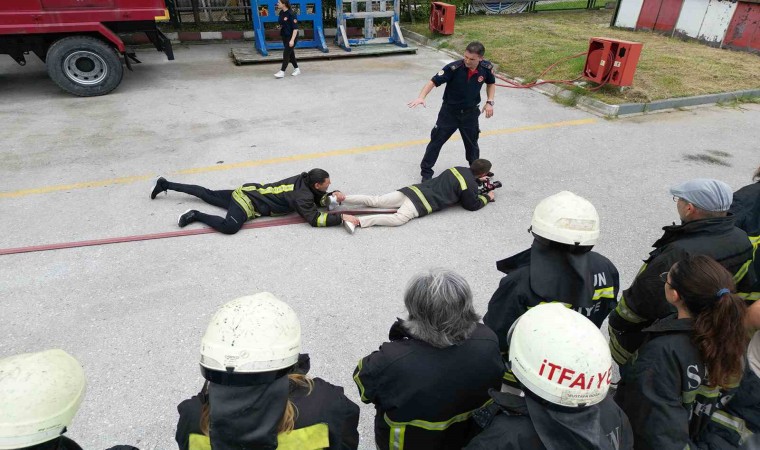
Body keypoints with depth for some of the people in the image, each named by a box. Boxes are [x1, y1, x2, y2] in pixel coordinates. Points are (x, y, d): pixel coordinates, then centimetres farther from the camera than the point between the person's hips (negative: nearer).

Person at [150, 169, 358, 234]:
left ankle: (165, 184, 33)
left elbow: (317, 198, 13)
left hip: (249, 191, 9)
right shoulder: (302, 195, -24)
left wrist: (332, 196, -5)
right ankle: (196, 215, -14)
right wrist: (342, 217, -30)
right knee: (230, 227, -33)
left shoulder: (304, 179, -1)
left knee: (208, 195, 21)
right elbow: (315, 219, -31)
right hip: (249, 200, -9)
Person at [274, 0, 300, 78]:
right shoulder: (281, 13, 5)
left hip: (291, 36, -8)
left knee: (286, 53, -9)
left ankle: (282, 72, -7)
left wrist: (292, 40, -24)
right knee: (290, 53, 13)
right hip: (284, 36, 8)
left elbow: (295, 28, -19)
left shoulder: (291, 14, -17)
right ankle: (296, 69, 25)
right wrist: (280, 26, -2)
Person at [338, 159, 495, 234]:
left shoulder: (458, 169, 20)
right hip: (423, 202, -8)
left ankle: (342, 198, -2)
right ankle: (357, 221, -42)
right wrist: (487, 197, 25)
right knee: (398, 218, -24)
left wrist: (477, 180, 43)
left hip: (414, 189, 8)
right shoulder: (470, 186, -2)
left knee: (376, 201, 3)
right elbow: (473, 205, 10)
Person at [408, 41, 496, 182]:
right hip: (449, 111, -2)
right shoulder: (454, 68, -25)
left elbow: (491, 83, 8)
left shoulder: (486, 68, -13)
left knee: (472, 144, 17)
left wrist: (489, 102, -4)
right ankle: (426, 172, 18)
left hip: (470, 113, 3)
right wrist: (421, 97, -42)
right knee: (436, 141, 3)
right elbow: (434, 81, -26)